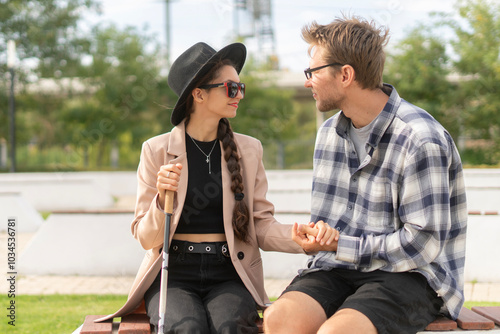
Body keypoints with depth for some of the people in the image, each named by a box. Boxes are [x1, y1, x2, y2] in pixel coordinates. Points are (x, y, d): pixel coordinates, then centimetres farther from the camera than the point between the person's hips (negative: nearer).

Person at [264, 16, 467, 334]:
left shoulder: (421, 140, -14)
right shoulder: (330, 131, 12)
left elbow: (423, 244, -15)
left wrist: (340, 246, -11)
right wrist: (313, 237, -3)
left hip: (409, 275, -6)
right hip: (338, 269, 6)